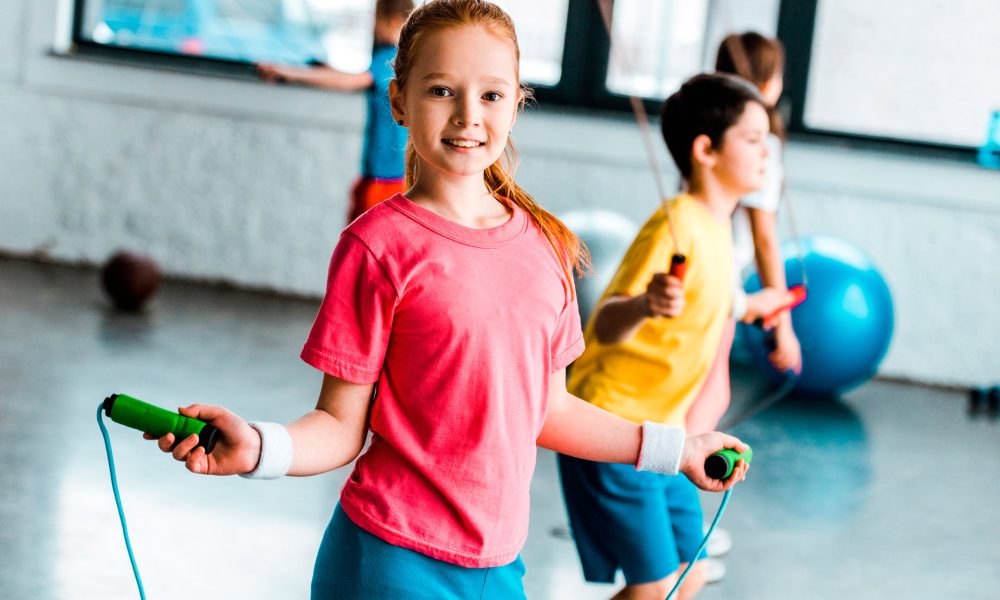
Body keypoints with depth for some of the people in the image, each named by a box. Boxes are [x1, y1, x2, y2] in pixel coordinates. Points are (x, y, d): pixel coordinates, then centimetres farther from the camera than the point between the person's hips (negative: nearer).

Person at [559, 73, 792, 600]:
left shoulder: (716, 225, 8)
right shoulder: (676, 225, -19)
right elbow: (607, 327, -29)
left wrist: (753, 304, 41)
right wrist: (645, 305, -51)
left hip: (659, 432, 9)